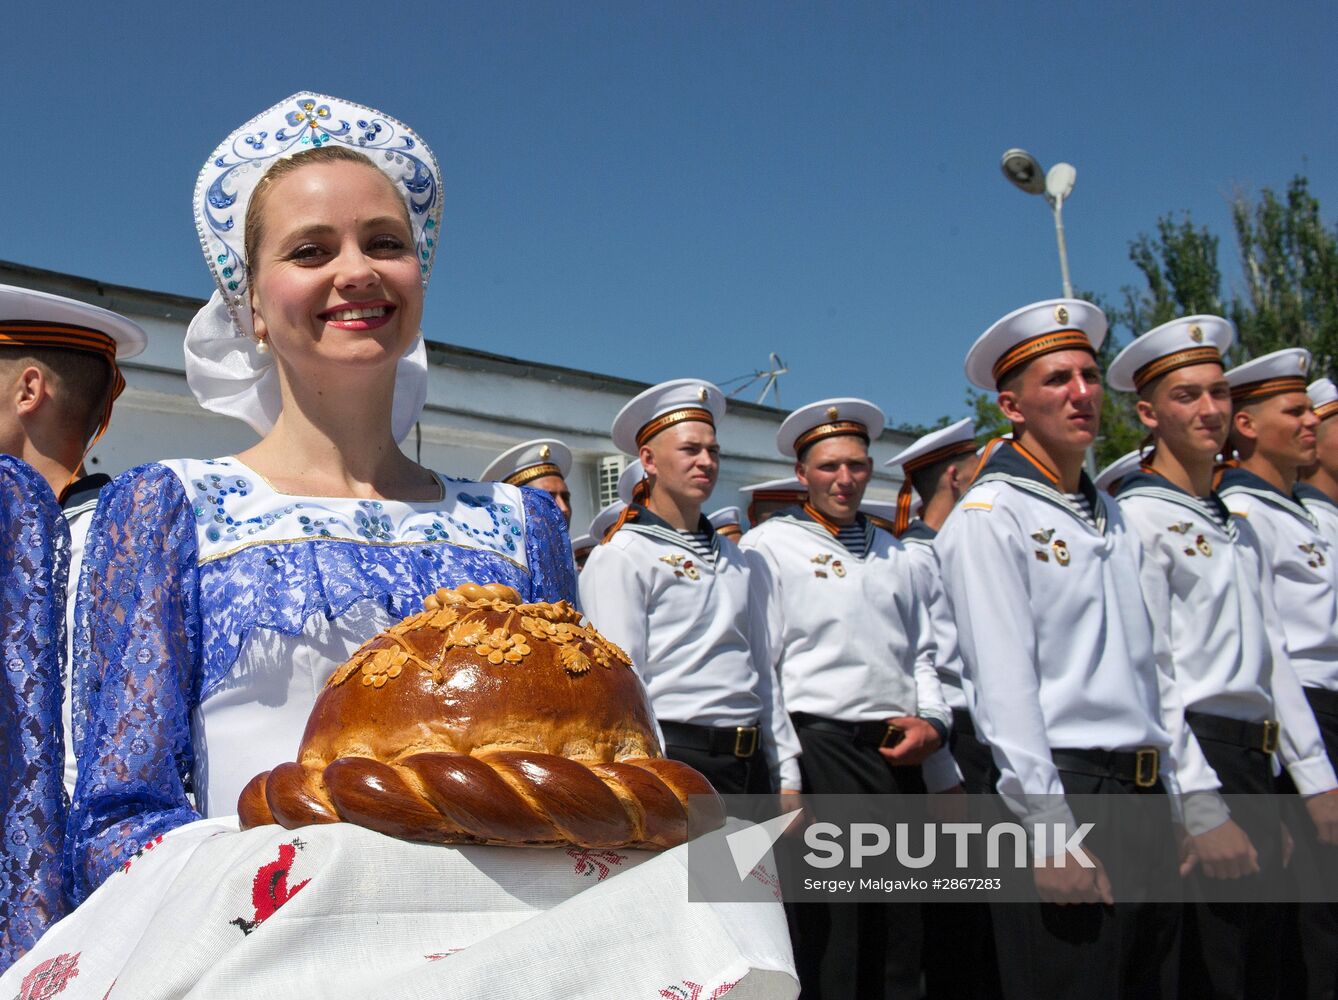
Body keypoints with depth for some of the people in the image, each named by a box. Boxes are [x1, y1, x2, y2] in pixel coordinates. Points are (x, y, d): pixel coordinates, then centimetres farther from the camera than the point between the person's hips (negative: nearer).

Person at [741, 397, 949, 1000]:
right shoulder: (769, 546, 0)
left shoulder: (891, 552, 19)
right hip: (822, 748, -6)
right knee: (832, 938, -2)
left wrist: (931, 720, 2)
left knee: (902, 928, 12)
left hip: (898, 754, 6)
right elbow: (756, 668, -5)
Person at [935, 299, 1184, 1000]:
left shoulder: (1113, 518, 17)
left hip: (1145, 799, 8)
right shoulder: (988, 516, -7)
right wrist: (1051, 830, -19)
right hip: (1064, 793, -7)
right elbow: (1003, 684, -15)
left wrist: (1173, 794, 12)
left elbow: (1149, 667, 17)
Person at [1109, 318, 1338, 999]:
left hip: (1255, 763, 9)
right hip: (1194, 760, -8)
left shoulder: (1237, 527, 18)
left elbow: (1271, 656, 18)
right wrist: (1204, 809, -19)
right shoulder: (1136, 516, -9)